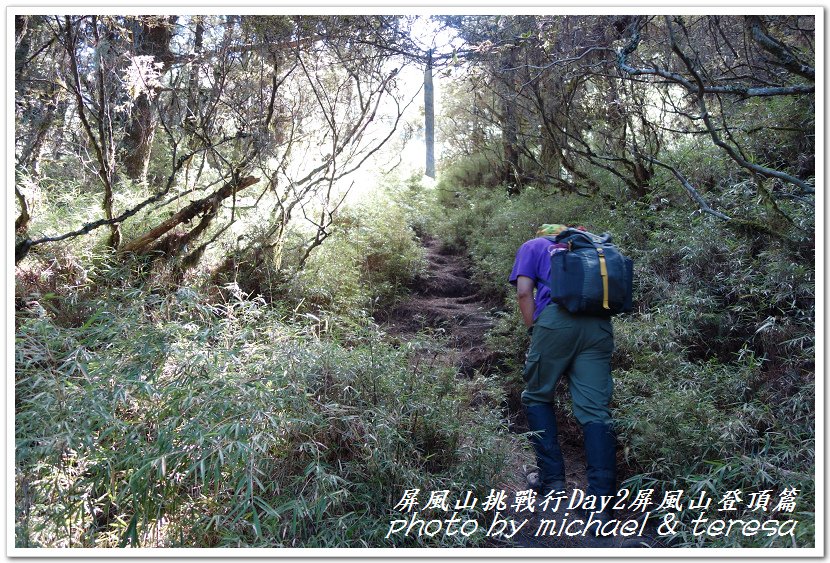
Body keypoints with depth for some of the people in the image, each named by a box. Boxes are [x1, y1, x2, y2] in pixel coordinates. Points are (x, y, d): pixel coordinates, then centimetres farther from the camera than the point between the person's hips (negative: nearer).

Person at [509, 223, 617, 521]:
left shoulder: (533, 246, 23)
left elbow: (524, 291, 7)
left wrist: (534, 331, 13)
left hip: (558, 318, -3)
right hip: (599, 325, 4)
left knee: (537, 397, 14)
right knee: (596, 410, -1)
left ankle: (552, 479, 12)